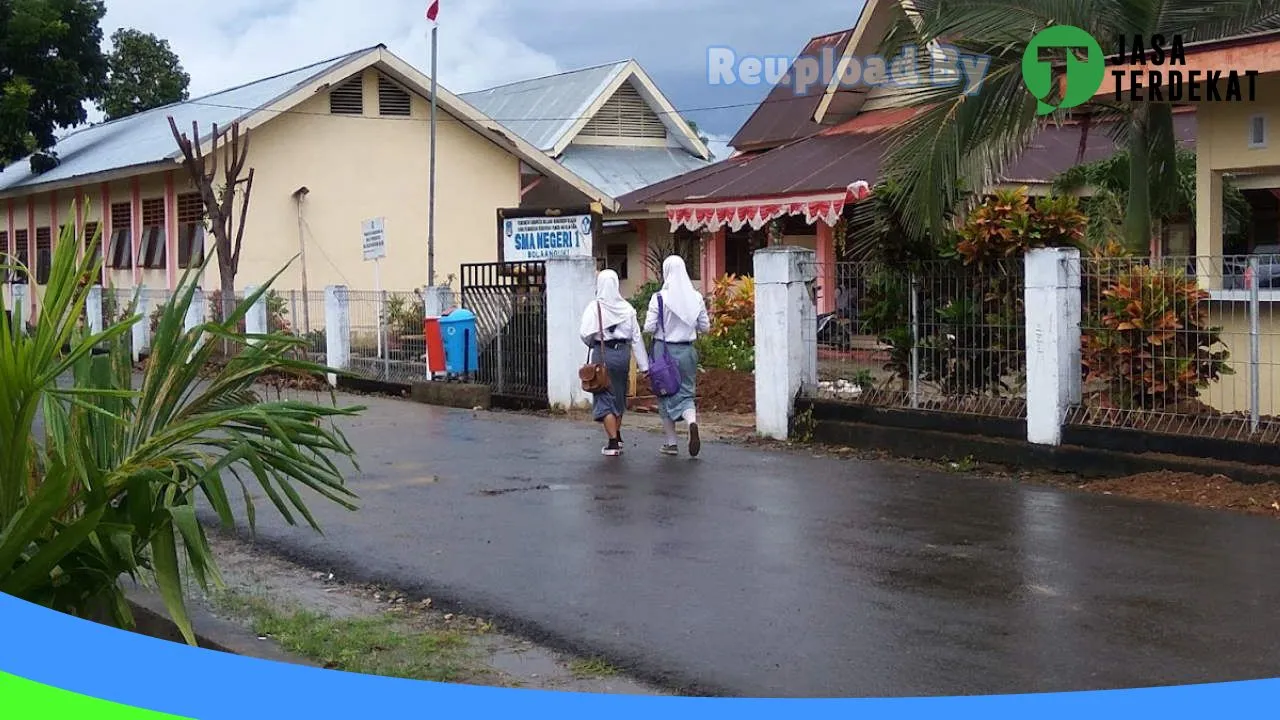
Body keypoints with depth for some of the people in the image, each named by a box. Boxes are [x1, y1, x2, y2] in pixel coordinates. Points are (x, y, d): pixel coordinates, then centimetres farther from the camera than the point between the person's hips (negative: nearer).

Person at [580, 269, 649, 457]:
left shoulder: (594, 307, -10)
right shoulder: (626, 307, 1)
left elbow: (586, 334, -17)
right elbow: (636, 337, 3)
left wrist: (591, 343, 7)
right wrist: (643, 364, 6)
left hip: (602, 353, -4)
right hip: (623, 352, 4)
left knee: (604, 398, 1)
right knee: (619, 396, 21)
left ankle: (613, 443, -5)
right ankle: (617, 435, 35)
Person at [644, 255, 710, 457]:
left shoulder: (659, 298, -12)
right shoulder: (696, 297, -1)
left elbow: (649, 328, -12)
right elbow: (705, 327, 5)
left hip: (664, 351, -3)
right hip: (687, 350, 3)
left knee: (665, 396, 10)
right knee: (686, 393, 11)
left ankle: (671, 442, 14)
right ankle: (692, 421, -20)